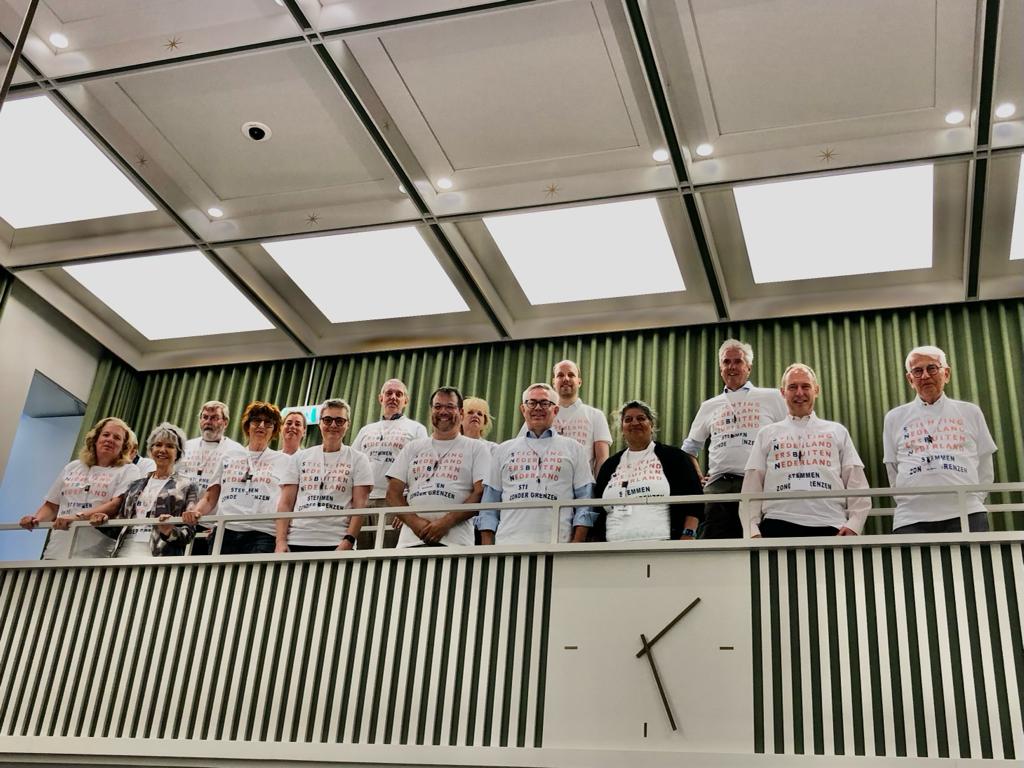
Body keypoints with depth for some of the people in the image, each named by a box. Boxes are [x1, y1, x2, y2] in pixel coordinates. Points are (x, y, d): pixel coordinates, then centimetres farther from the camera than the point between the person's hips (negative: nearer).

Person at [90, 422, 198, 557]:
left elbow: (189, 532, 0)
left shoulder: (186, 487, 7)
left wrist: (170, 532, -18)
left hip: (159, 555, -4)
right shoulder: (136, 485, 21)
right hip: (123, 553, 4)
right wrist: (105, 521, 4)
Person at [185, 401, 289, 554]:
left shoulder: (283, 461, 14)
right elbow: (210, 497, 20)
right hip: (225, 532, 3)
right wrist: (195, 512, -1)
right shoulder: (229, 458, 23)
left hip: (262, 535, -3)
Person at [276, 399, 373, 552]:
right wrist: (281, 541, -2)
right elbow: (285, 503, 10)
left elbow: (359, 505, 0)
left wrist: (348, 541, -12)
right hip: (296, 542, 2)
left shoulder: (358, 460, 8)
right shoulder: (299, 458, 15)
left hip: (337, 544, -2)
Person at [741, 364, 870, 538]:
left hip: (830, 526, 1)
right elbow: (752, 486, 12)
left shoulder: (837, 432, 19)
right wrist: (752, 530, -2)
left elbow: (856, 482, 12)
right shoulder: (767, 434, 19)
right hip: (779, 524, 0)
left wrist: (854, 524, -4)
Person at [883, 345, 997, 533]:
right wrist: (909, 505, 8)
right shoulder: (895, 418, 14)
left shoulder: (970, 413, 15)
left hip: (967, 516, 0)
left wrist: (974, 501, 7)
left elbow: (985, 469, 18)